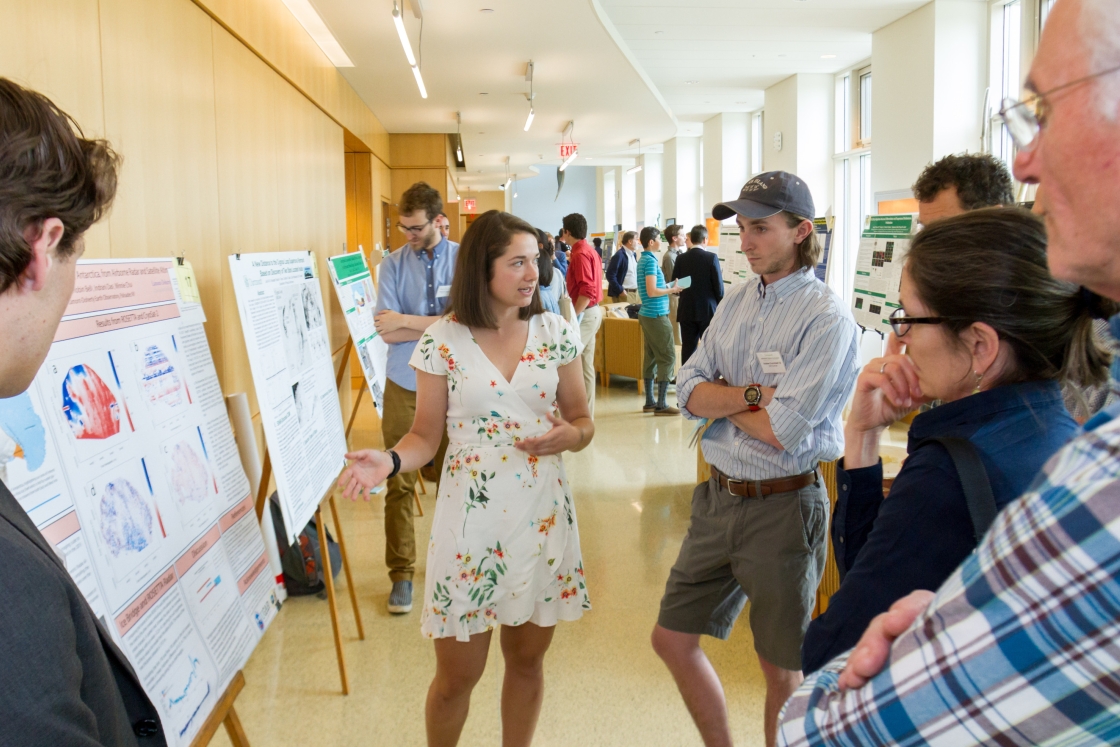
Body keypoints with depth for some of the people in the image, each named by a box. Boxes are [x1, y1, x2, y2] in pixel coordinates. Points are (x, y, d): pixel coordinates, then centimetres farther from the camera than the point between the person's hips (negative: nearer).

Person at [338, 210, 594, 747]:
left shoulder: (556, 333, 0)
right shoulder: (443, 341, -6)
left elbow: (582, 422, 7)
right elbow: (426, 436, -1)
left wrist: (569, 435, -16)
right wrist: (389, 461, -21)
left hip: (543, 516, 2)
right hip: (471, 521, -2)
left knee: (527, 659, 16)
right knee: (458, 675, 8)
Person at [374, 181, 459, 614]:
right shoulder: (393, 265, 0)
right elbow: (387, 332, -9)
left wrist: (407, 320, -12)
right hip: (404, 385, 1)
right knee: (399, 483, 3)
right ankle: (401, 574, 16)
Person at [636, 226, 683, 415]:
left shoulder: (643, 260, 14)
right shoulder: (651, 261, -15)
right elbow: (652, 291, -22)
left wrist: (667, 290, 14)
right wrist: (671, 290, -10)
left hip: (647, 314, 10)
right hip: (657, 315, -10)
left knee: (650, 357, 11)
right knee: (667, 357, -7)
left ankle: (649, 402, 14)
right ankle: (661, 404, -7)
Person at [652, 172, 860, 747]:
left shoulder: (827, 319, -15)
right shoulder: (736, 302, 7)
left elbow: (782, 432, -22)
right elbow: (689, 392, 1)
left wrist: (720, 396, -6)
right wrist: (751, 394, -16)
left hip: (783, 506, -7)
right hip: (720, 496, 7)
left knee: (782, 672, 11)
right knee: (672, 640, 16)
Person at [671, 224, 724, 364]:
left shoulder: (681, 259, 0)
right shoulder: (711, 258, -8)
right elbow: (719, 287, -9)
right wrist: (720, 306, 8)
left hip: (686, 311, 3)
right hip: (707, 310, -3)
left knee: (688, 349, 5)